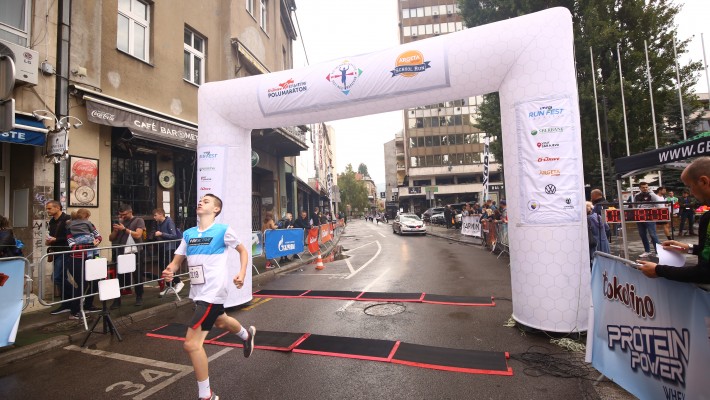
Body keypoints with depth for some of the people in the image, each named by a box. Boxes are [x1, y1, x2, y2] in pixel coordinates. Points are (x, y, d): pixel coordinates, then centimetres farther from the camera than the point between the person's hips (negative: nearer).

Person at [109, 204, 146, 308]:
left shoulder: (138, 221, -2)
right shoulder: (120, 222, 12)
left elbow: (138, 235, -16)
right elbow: (111, 238, 11)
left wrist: (124, 229, -18)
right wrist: (116, 230, -6)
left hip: (136, 253, -4)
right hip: (122, 253, 4)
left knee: (138, 276, 7)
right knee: (120, 276, 5)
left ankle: (139, 297, 20)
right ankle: (117, 299, 14)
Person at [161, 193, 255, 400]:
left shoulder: (223, 230, -11)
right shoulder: (188, 234, 5)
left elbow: (243, 250, 0)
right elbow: (177, 261, 7)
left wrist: (242, 274, -12)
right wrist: (169, 271, -15)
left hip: (213, 292, -8)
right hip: (198, 292, 8)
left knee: (191, 343, -11)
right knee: (220, 321, 31)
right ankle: (247, 334, 64)